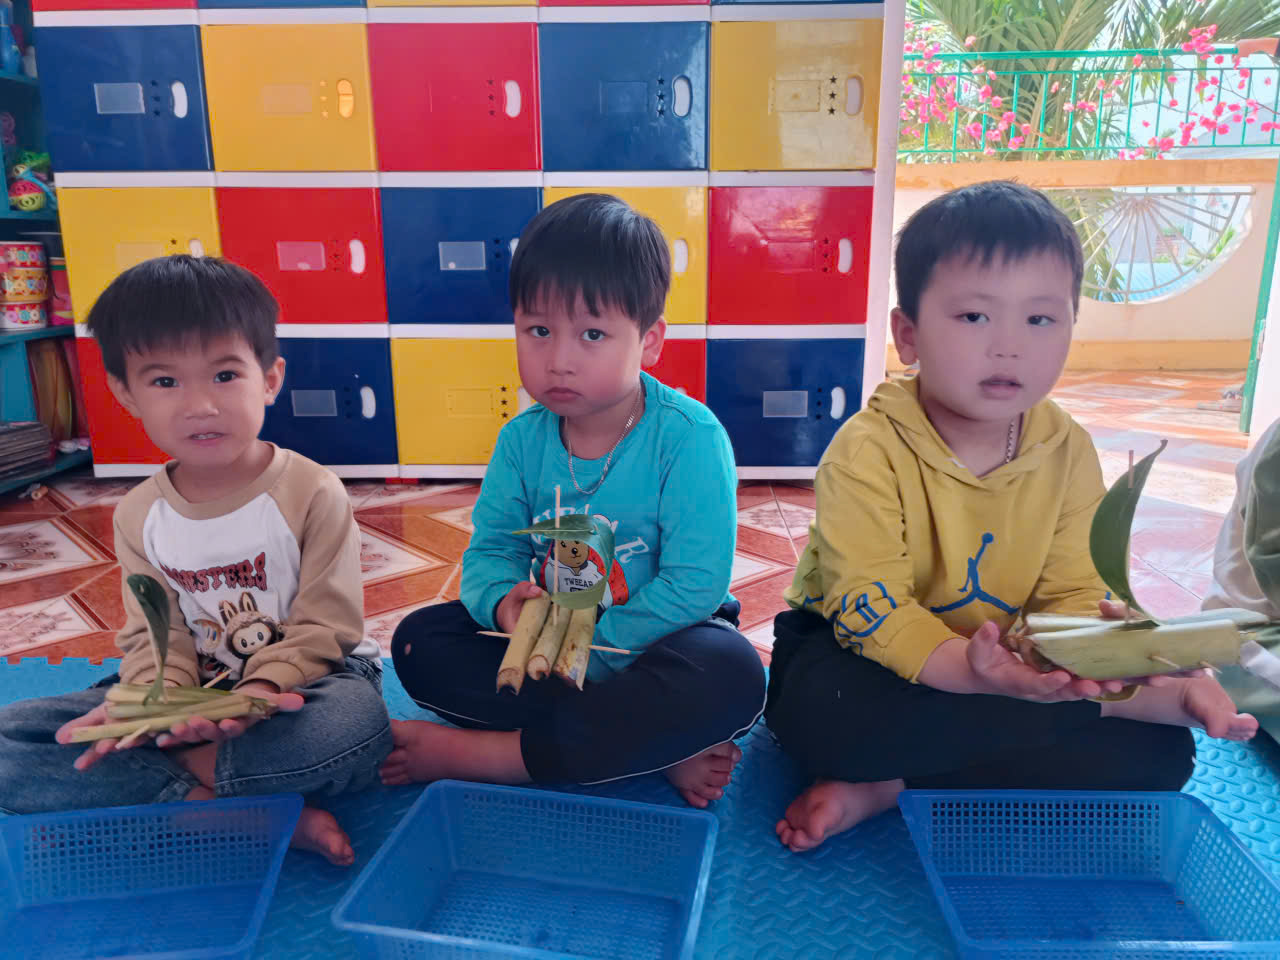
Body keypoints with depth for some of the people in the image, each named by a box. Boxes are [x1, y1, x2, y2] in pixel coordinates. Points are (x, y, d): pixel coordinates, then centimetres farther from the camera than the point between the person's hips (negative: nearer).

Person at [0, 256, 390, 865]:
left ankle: (183, 770, -13)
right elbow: (157, 636, 1)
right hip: (193, 694, 5)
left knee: (356, 722, -39)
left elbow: (322, 625, -13)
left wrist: (264, 687, -32)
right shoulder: (140, 516, 2)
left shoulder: (312, 494, -13)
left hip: (298, 682, -4)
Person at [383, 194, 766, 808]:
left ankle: (478, 753, -26)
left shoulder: (690, 436, -20)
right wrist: (504, 602, -25)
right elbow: (490, 549, 0)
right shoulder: (523, 439, -5)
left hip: (659, 641, -4)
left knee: (731, 677, -36)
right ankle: (657, 749, -21)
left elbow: (694, 585, -23)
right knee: (419, 641, -12)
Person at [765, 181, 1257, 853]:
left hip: (1010, 666, 6)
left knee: (1159, 752, -12)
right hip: (870, 656, -5)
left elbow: (1071, 598, -3)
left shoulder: (1067, 452, -3)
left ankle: (885, 787, -17)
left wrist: (1159, 684, -24)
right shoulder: (868, 450, -20)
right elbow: (868, 602, -27)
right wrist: (966, 668, -45)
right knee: (819, 713, -38)